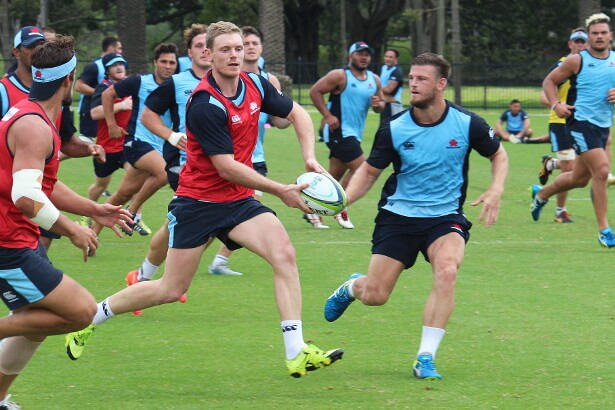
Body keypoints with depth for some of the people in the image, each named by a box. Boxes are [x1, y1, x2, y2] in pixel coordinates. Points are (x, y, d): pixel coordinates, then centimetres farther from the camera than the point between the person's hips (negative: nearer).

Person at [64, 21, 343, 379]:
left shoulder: (255, 85, -3)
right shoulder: (205, 105, -24)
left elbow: (297, 113, 14)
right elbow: (226, 166, -24)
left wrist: (310, 157, -2)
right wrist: (281, 191, -23)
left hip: (239, 200, 5)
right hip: (199, 200, -5)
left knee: (284, 254, -19)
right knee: (171, 289, 2)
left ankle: (297, 353, -21)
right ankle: (88, 318, 23)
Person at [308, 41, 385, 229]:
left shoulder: (374, 80, 10)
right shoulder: (340, 76, -10)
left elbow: (381, 104, 17)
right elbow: (315, 91, -11)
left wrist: (378, 104, -8)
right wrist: (327, 115, -17)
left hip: (353, 134, 8)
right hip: (339, 131, -8)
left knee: (335, 175, 12)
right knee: (361, 168, -15)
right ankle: (340, 209, -2)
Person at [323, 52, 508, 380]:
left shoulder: (467, 124, -10)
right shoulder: (393, 129, -9)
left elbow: (498, 155, 8)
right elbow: (369, 171, 3)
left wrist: (496, 190, -10)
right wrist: (342, 199, -16)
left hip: (445, 217, -1)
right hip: (398, 215, 1)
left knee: (447, 271, -32)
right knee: (374, 296, -3)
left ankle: (425, 358, -22)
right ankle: (352, 287, 39)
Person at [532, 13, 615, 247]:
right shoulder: (577, 61, -5)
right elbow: (549, 81, 3)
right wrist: (555, 104, -13)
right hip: (581, 122, -6)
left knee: (579, 178, 17)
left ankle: (541, 194, 45)